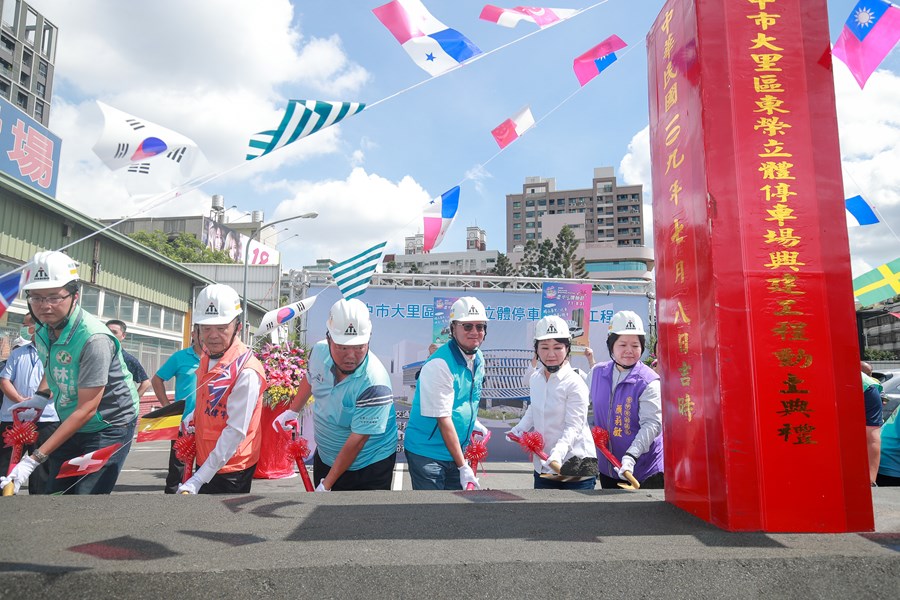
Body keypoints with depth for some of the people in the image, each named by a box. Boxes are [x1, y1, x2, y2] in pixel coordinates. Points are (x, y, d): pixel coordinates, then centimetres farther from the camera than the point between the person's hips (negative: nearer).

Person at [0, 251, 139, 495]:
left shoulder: (94, 338, -28)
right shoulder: (42, 329, -5)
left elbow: (86, 410, -27)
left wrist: (34, 458, -28)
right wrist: (39, 396, 2)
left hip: (108, 428, -7)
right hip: (69, 426, 7)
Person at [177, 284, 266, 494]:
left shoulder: (246, 371, -24)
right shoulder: (207, 355, 3)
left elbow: (235, 431, -26)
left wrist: (198, 480, -26)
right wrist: (194, 416, 4)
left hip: (229, 471, -8)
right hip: (205, 460, 8)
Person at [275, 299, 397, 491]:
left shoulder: (375, 383, -33)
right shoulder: (319, 351, -14)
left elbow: (357, 439, -28)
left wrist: (327, 484, -23)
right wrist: (292, 411, 21)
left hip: (369, 468, -6)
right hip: (325, 457, 6)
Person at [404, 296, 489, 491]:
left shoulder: (478, 358, 3)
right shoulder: (439, 365, -22)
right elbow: (443, 419, -22)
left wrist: (473, 422, 5)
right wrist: (463, 466, -20)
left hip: (456, 450, 7)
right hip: (427, 453, -7)